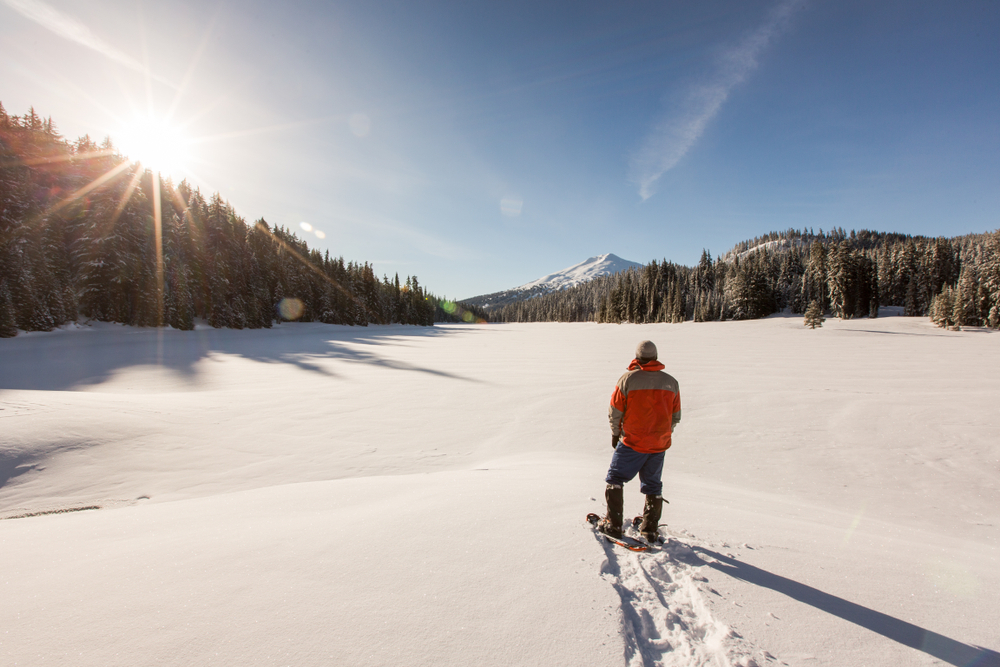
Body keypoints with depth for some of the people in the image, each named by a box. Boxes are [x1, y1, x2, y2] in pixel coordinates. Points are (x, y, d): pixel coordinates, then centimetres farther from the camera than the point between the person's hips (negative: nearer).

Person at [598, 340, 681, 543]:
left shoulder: (627, 379, -12)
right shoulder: (671, 382, 1)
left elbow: (614, 412, -6)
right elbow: (675, 417, 8)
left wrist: (615, 433, 10)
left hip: (632, 442, -4)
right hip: (660, 444, 4)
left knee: (615, 480, 13)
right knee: (653, 486, 19)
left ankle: (613, 525, 14)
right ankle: (650, 530, 26)